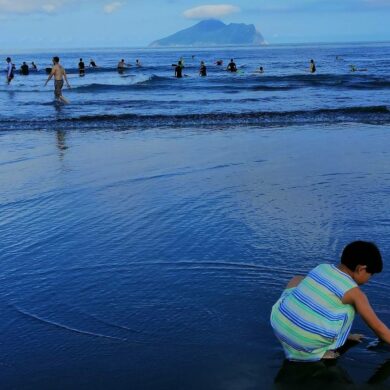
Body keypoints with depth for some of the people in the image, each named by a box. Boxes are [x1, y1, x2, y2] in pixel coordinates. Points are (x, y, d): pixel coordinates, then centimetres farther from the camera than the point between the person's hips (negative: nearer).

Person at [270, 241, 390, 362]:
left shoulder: (321, 267, 14)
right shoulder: (354, 292, -3)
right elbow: (378, 327, 6)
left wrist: (345, 333, 42)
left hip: (278, 324, 5)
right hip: (306, 341, -4)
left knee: (297, 280, 28)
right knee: (350, 306, 12)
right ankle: (321, 350, 11)